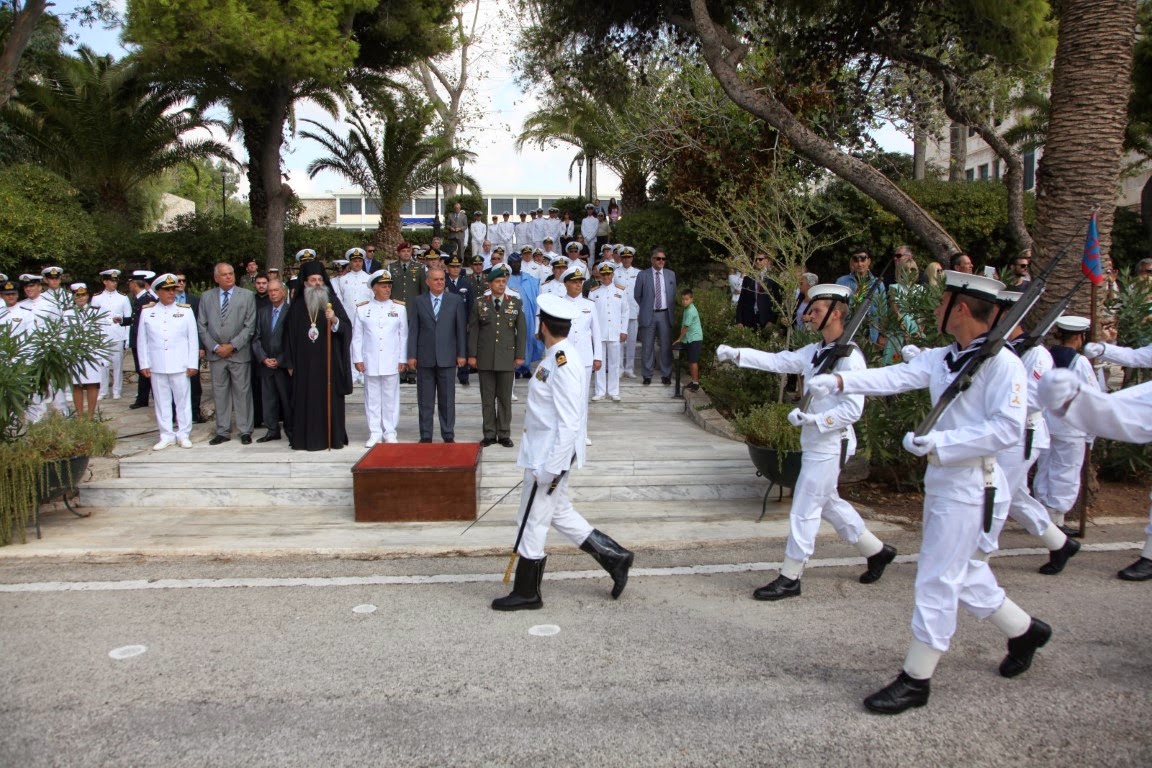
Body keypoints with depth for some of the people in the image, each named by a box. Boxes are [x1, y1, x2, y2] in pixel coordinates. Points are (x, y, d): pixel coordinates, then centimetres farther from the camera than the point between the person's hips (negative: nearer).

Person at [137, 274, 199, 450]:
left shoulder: (185, 310, 3)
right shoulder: (147, 311, 7)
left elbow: (193, 338, 2)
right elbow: (142, 340, 8)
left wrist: (193, 363, -3)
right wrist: (144, 364, 2)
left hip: (180, 365, -1)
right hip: (157, 366, 1)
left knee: (183, 400, 3)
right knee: (161, 402, 6)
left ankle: (183, 435, 13)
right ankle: (166, 436, 14)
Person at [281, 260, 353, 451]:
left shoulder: (332, 301, 3)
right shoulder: (297, 306, 6)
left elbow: (347, 328, -1)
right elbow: (289, 333, 7)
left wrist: (334, 320, -22)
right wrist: (290, 363, 4)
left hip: (329, 361, -1)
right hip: (305, 362, 1)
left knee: (330, 398, 1)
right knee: (306, 399, 0)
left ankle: (334, 437, 8)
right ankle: (307, 438, 6)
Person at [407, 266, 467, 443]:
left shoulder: (456, 301, 4)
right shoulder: (418, 302, 5)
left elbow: (461, 328, 3)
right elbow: (413, 330, 3)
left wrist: (462, 354, -2)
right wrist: (411, 355, -2)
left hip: (447, 357, 0)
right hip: (424, 358, 1)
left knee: (447, 399, 5)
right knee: (425, 400, 6)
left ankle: (448, 435, 13)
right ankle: (425, 436, 13)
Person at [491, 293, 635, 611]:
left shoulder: (562, 364, -23)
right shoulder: (558, 357, 7)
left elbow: (569, 423, -25)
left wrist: (551, 468, -23)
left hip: (549, 457, -10)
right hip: (544, 453, 10)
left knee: (532, 522, 3)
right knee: (559, 513, 20)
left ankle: (526, 594, 19)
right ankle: (614, 557, 27)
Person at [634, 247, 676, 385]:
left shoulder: (671, 274, 8)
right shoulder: (643, 275, 0)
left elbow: (673, 294, 15)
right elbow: (637, 295, 6)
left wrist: (670, 310, 10)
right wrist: (645, 308, 8)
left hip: (665, 314, 2)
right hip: (648, 315, -2)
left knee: (666, 346, 2)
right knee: (648, 347, 2)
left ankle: (666, 375, 11)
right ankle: (647, 375, 11)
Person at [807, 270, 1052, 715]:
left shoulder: (1002, 363, -16)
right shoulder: (943, 358, 8)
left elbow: (1007, 429, -23)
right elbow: (897, 376, -4)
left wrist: (940, 442, -25)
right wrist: (839, 381, -16)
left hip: (969, 486, -8)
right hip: (942, 480, 8)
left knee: (937, 580, -2)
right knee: (963, 574, 21)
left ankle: (915, 680, 11)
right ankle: (1024, 631, 45)